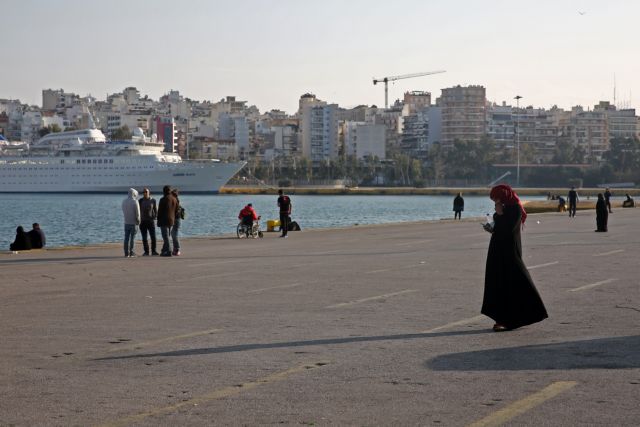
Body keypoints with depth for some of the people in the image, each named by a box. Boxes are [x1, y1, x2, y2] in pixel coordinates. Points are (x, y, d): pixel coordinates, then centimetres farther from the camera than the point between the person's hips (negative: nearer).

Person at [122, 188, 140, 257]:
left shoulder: (124, 201, 4)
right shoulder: (135, 202, -12)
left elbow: (123, 211, 9)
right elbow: (137, 213, -11)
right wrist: (138, 220, 1)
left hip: (126, 222, 5)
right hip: (133, 223, -5)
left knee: (126, 238, 6)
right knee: (132, 238, 0)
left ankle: (126, 253, 5)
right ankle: (131, 253, -1)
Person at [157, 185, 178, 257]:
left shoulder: (163, 200, -14)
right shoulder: (174, 199, 7)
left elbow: (160, 211, -12)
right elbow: (176, 210, 12)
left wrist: (158, 221, -3)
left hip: (164, 221, -7)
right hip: (171, 220, 7)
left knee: (166, 237, -5)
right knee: (167, 237, 15)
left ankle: (168, 251, -10)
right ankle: (164, 251, 21)